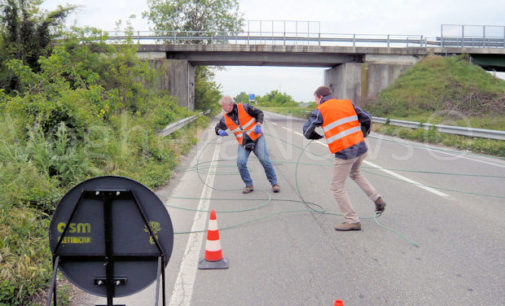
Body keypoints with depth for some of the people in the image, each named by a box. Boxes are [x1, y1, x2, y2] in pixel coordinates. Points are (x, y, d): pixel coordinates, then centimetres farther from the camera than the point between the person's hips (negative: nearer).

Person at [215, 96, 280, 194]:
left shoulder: (244, 108, -12)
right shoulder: (225, 118, -2)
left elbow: (259, 113, -4)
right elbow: (218, 127, 11)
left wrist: (258, 125, -17)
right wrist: (220, 131, -13)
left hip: (257, 138, -3)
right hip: (243, 143, 3)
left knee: (264, 159, -14)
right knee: (240, 162, -17)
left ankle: (274, 183, 0)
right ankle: (249, 185, 2)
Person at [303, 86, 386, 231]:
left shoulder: (320, 111, -3)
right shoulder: (348, 103, 10)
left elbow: (307, 131, 0)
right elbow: (366, 118, 13)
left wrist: (318, 136, 20)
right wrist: (364, 133, 31)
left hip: (344, 153, -6)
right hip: (361, 148, 7)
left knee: (337, 187, 7)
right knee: (354, 173, 33)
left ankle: (353, 221, 8)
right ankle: (377, 199, 23)